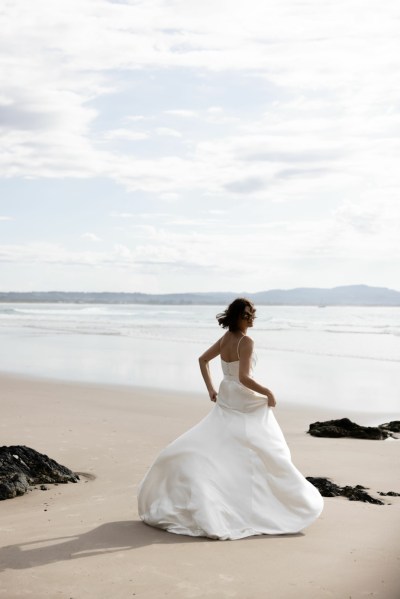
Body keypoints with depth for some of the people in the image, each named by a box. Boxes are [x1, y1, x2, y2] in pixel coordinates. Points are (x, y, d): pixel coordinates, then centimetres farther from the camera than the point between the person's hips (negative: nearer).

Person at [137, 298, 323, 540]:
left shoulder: (225, 339, 5)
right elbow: (244, 378, -26)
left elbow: (202, 360, 17)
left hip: (226, 402, 7)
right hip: (246, 405, -7)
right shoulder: (246, 342, -18)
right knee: (267, 452, 8)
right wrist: (268, 393, -14)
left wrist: (211, 389, 18)